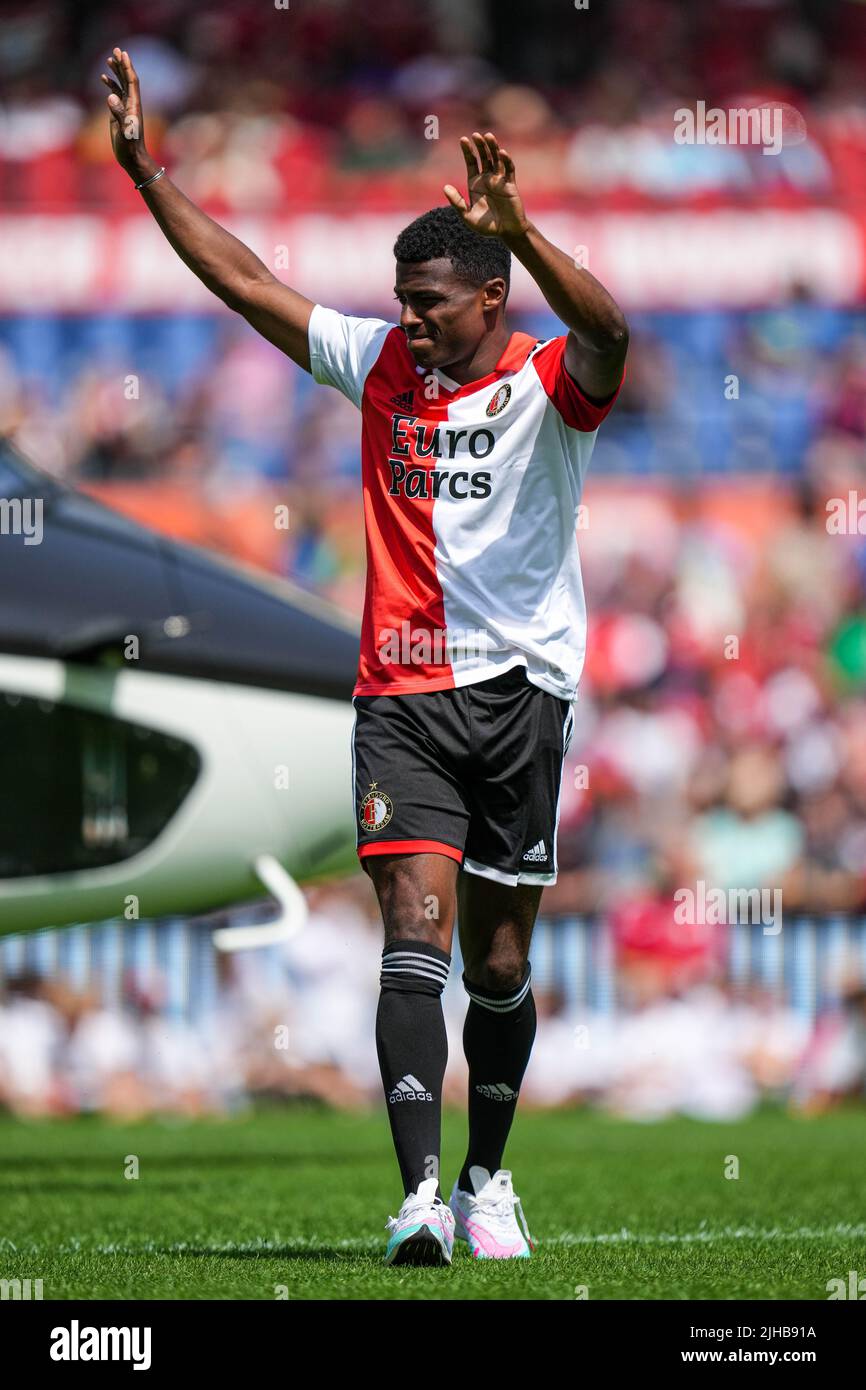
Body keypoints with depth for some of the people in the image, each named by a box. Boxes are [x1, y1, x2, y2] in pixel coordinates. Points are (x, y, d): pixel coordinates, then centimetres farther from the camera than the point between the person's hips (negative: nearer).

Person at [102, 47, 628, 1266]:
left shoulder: (550, 385, -4)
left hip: (521, 690, -1)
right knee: (416, 931, -14)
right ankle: (420, 1196, -23)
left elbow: (607, 331, -28)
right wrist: (143, 168, 6)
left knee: (499, 959, 8)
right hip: (403, 696, 1)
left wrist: (516, 228, -43)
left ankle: (487, 1179, 28)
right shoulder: (381, 363, 8)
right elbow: (244, 281, 10)